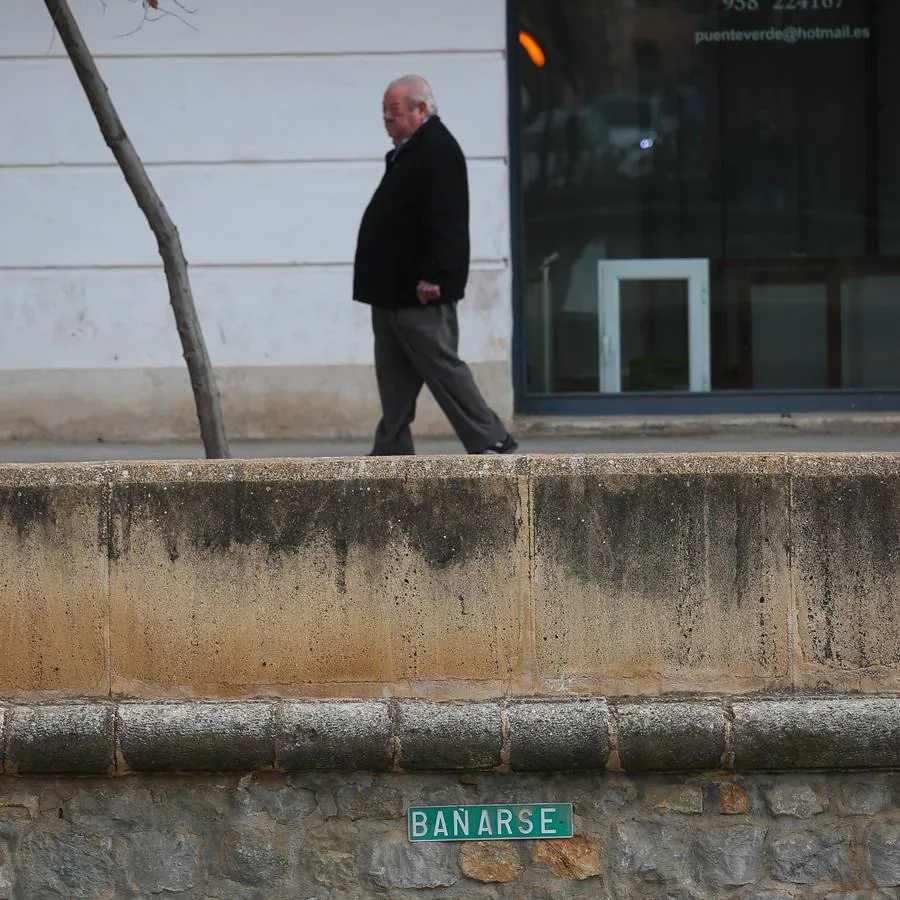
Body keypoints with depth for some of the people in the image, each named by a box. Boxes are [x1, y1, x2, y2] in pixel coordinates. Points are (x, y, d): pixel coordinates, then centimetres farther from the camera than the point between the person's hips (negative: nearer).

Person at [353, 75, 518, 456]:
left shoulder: (437, 151, -15)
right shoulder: (407, 152, 18)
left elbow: (446, 222, -23)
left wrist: (432, 277, -27)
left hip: (419, 293, -11)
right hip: (394, 290, 11)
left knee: (442, 367, -7)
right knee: (394, 373, 10)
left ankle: (491, 441, -2)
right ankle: (392, 452, 13)